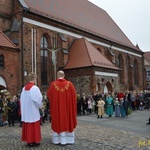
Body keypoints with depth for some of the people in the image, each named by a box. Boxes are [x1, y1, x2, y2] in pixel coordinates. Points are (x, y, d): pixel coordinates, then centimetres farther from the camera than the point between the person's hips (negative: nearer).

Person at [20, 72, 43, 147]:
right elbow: (38, 99, -16)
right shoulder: (35, 88, -16)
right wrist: (40, 106, 2)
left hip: (25, 111, 6)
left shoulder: (24, 88, 4)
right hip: (33, 111, -6)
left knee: (27, 126, 12)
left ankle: (28, 140, 20)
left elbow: (22, 100, 8)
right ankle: (34, 141, 9)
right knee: (34, 126, 3)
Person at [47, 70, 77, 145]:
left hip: (56, 107, 0)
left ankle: (57, 140, 13)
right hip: (67, 107, 0)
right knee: (67, 121, 8)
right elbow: (74, 95, -1)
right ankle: (67, 139, 13)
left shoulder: (53, 84, -5)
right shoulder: (69, 84, -5)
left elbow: (49, 94, 6)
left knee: (57, 121, 8)